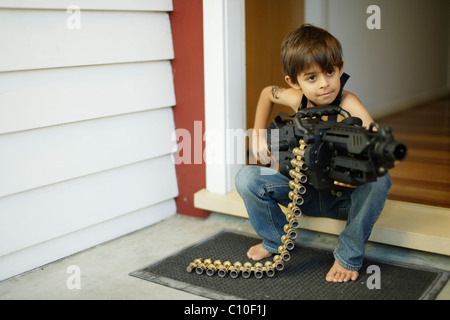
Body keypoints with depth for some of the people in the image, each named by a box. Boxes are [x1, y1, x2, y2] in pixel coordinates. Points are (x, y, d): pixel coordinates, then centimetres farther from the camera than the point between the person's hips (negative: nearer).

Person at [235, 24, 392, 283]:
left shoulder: (348, 104, -24)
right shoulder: (298, 98, -11)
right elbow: (267, 92, 12)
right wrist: (259, 135, 7)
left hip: (344, 197, -3)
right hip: (307, 193, 4)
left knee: (378, 180, -35)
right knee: (247, 179, -14)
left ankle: (349, 256, -16)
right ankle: (277, 240, 11)